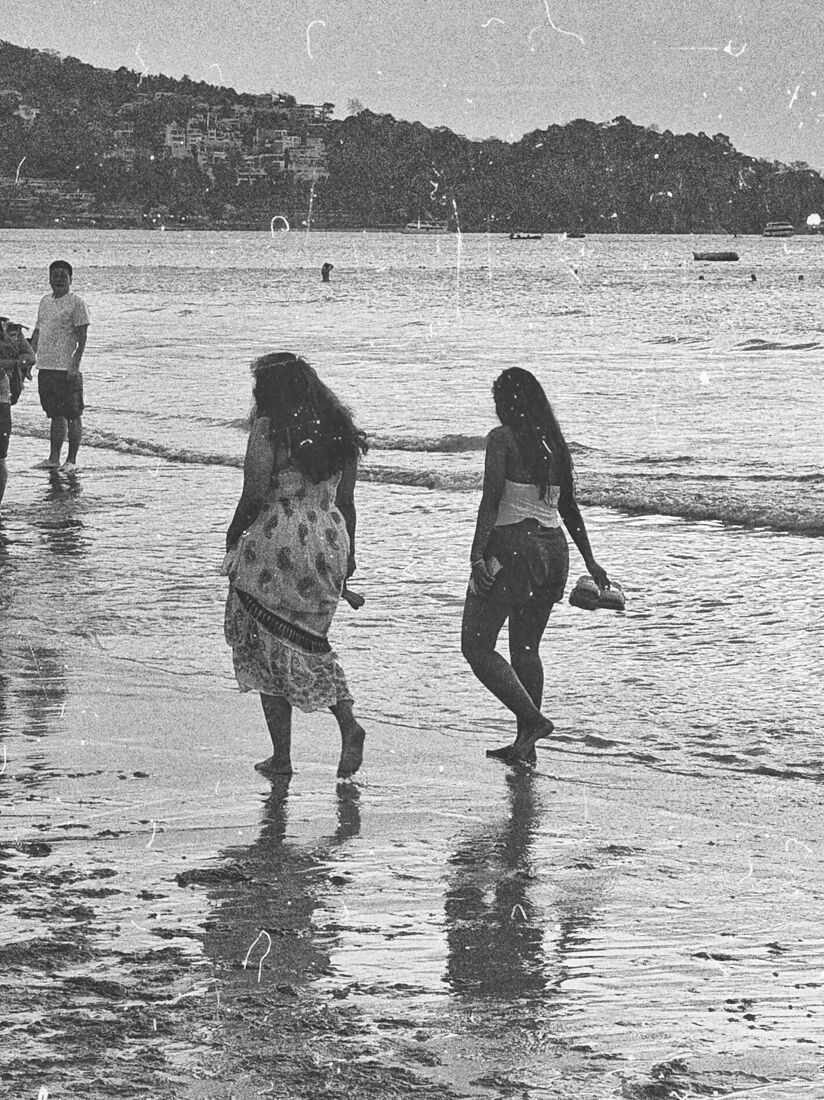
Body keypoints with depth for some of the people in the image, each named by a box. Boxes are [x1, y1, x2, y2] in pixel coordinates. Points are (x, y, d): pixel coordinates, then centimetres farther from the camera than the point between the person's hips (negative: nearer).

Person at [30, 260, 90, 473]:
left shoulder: (76, 302, -6)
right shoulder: (45, 301, 15)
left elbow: (82, 337, -10)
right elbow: (37, 332, 20)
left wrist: (75, 364, -17)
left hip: (66, 368, -7)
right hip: (45, 367, 7)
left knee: (72, 415, -1)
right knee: (55, 414, 12)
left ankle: (71, 460, 2)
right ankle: (54, 457, 15)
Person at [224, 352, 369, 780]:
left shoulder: (267, 428, -10)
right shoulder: (337, 429, 8)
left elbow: (253, 497, -14)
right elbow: (346, 500, 12)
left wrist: (233, 535, 4)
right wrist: (347, 553, 20)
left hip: (277, 541, -6)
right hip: (328, 542, 6)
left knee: (268, 649, 6)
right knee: (308, 642, 19)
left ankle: (282, 757, 7)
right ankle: (347, 720, -4)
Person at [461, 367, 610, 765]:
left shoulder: (502, 438, -7)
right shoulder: (554, 443, 12)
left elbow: (491, 500, -16)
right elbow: (569, 507, 18)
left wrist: (477, 556, -19)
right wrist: (589, 561, 24)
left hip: (511, 546, -7)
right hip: (554, 550, 7)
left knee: (477, 646, -1)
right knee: (526, 649, 16)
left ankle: (532, 719, -14)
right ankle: (525, 746, 18)